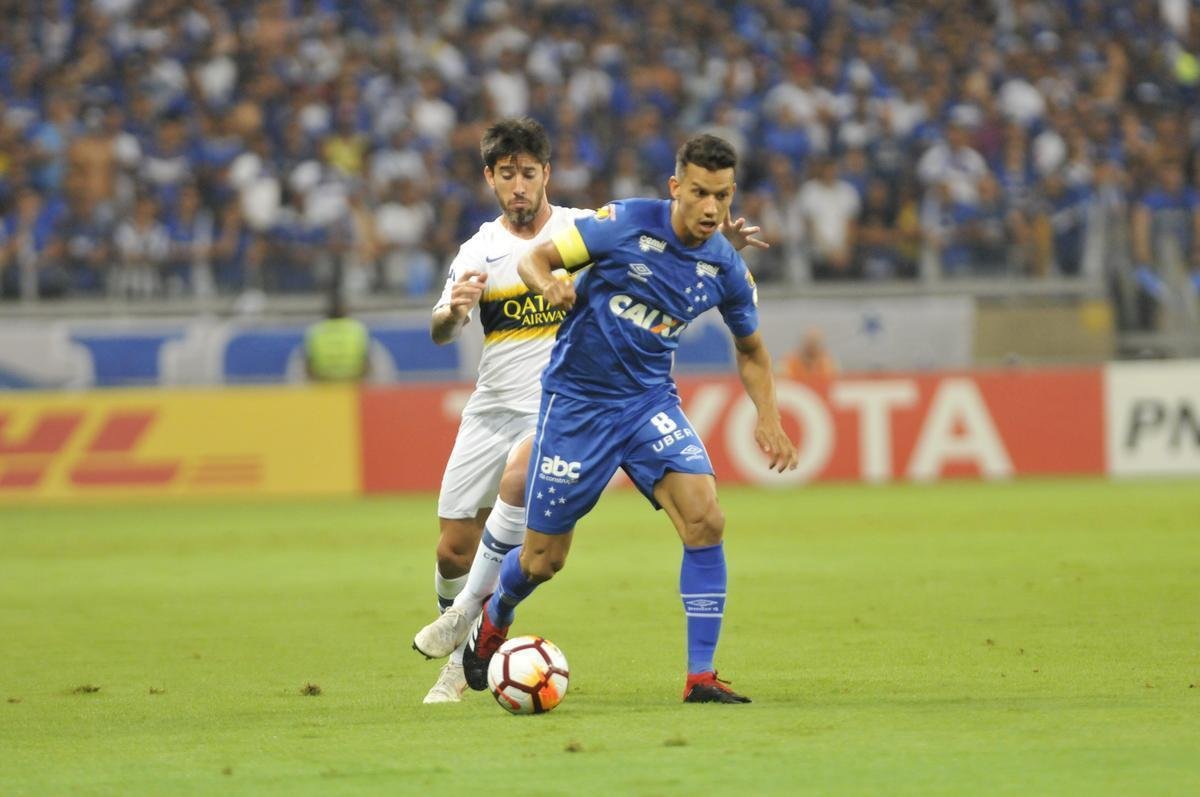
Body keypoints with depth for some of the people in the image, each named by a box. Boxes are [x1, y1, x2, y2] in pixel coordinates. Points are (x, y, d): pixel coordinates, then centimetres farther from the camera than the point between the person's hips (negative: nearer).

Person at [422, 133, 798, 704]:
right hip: (576, 401, -3)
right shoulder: (627, 224, -16)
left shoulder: (726, 270, -5)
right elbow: (534, 259, -9)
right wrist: (549, 284, -33)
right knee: (544, 560, 5)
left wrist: (767, 417, -2)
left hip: (650, 401, 3)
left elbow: (751, 350, 13)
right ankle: (493, 620, 41)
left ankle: (701, 676, -13)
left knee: (705, 520, -20)